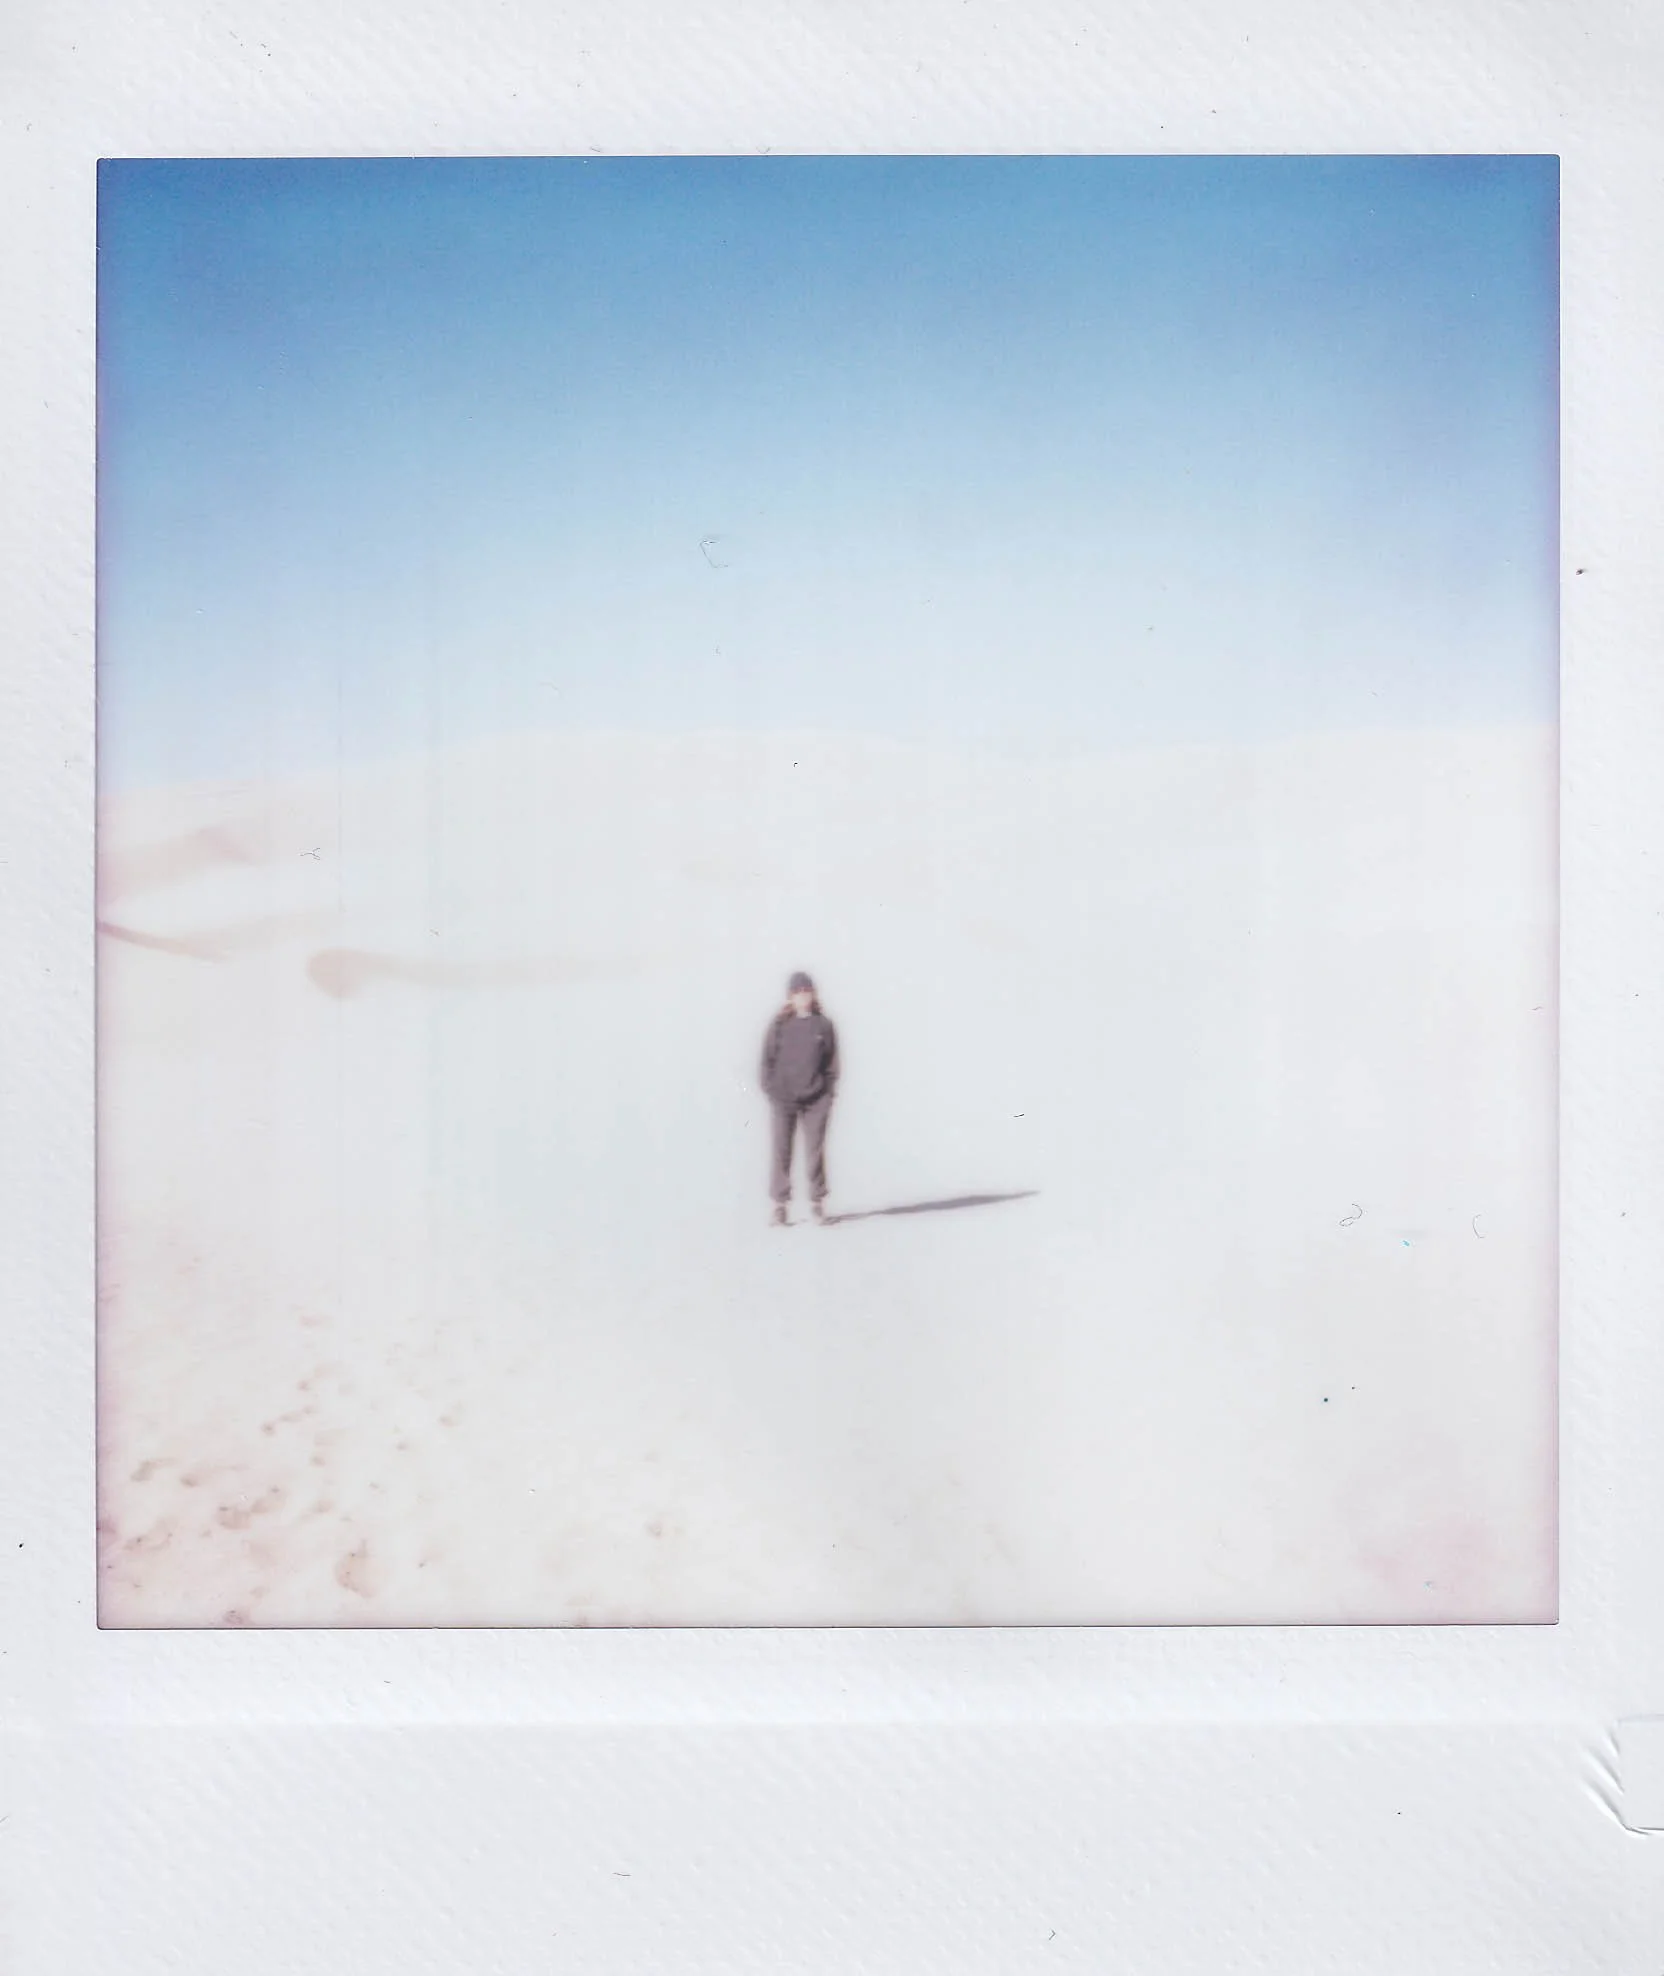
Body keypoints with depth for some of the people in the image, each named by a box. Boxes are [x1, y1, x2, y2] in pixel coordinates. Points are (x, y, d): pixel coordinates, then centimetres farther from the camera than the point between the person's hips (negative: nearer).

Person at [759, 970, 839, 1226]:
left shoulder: (824, 1025, 4)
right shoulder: (779, 1025, 1)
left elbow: (832, 1062, 7)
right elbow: (768, 1059, 4)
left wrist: (830, 1093, 2)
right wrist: (770, 1089, -2)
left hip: (816, 1100, 0)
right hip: (783, 1099, 0)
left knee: (815, 1151, 3)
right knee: (781, 1152, 0)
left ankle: (817, 1201, 15)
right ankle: (780, 1204, 8)